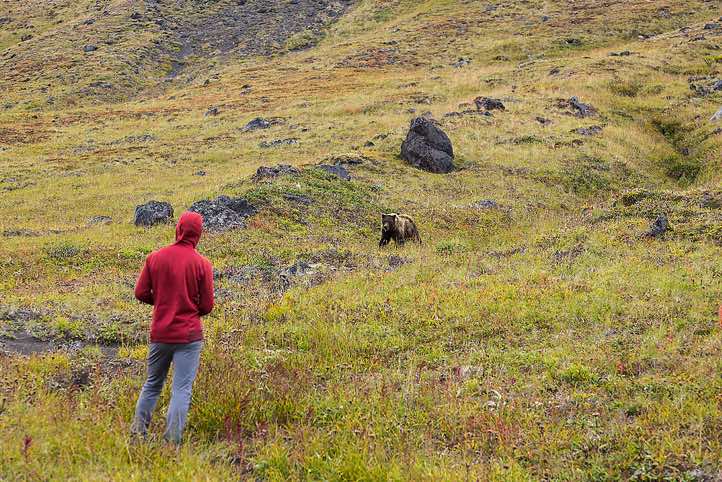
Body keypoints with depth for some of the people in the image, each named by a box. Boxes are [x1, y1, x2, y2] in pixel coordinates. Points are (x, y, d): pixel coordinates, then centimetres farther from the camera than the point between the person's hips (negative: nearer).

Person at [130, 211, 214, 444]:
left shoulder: (154, 258, -2)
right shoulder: (202, 264, -8)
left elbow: (141, 293, 1)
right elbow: (207, 306, -5)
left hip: (159, 333, 3)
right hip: (189, 336, -3)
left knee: (152, 384, 19)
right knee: (182, 389, 1)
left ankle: (137, 431, 16)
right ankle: (172, 440, -3)